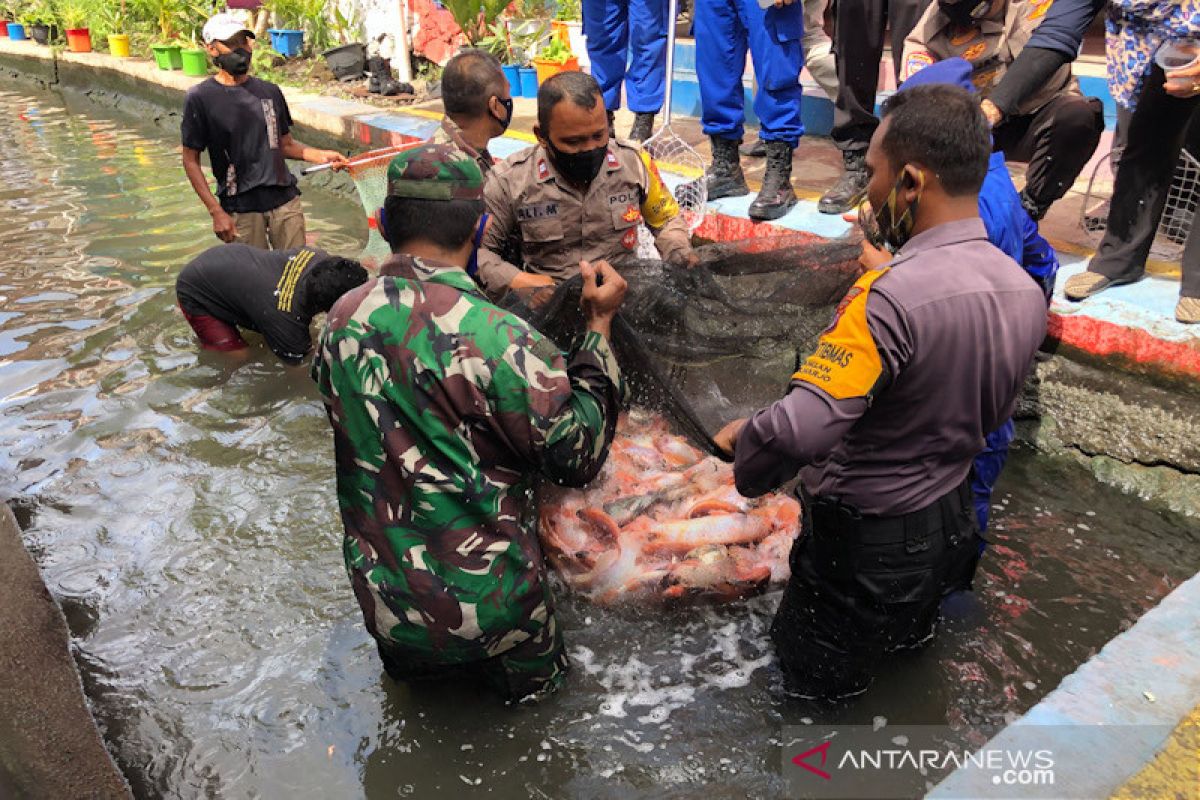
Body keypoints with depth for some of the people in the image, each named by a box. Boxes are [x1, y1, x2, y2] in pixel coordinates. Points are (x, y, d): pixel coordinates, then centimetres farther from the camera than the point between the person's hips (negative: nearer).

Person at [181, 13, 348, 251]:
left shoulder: (270, 92, 10)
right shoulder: (201, 98, -3)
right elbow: (191, 160, -1)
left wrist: (321, 156, -1)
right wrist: (216, 211, -10)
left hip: (285, 199, 3)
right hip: (241, 209, -3)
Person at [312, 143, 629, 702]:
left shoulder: (340, 322, -7)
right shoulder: (498, 339, -27)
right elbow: (579, 457, -15)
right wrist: (599, 326, -7)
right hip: (488, 609, -4)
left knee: (416, 679, 36)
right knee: (536, 688, 27)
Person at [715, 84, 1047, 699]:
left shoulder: (889, 298, -32)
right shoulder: (1026, 291, -6)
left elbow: (796, 433, -39)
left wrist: (741, 444, -17)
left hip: (862, 538, -7)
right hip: (949, 523, 7)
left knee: (814, 672, 19)